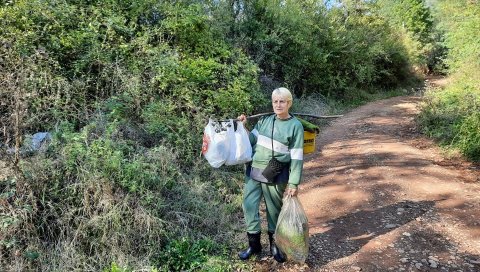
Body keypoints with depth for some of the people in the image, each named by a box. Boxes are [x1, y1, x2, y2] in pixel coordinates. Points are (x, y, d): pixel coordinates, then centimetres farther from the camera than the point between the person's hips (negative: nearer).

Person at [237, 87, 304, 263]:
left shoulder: (296, 126, -6)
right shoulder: (265, 119, 5)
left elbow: (296, 157, -7)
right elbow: (251, 141, 11)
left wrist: (294, 183, -9)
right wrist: (242, 127, -4)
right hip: (253, 170, 4)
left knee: (274, 209, 11)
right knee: (249, 205, 6)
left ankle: (275, 244, 33)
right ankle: (254, 244, 25)